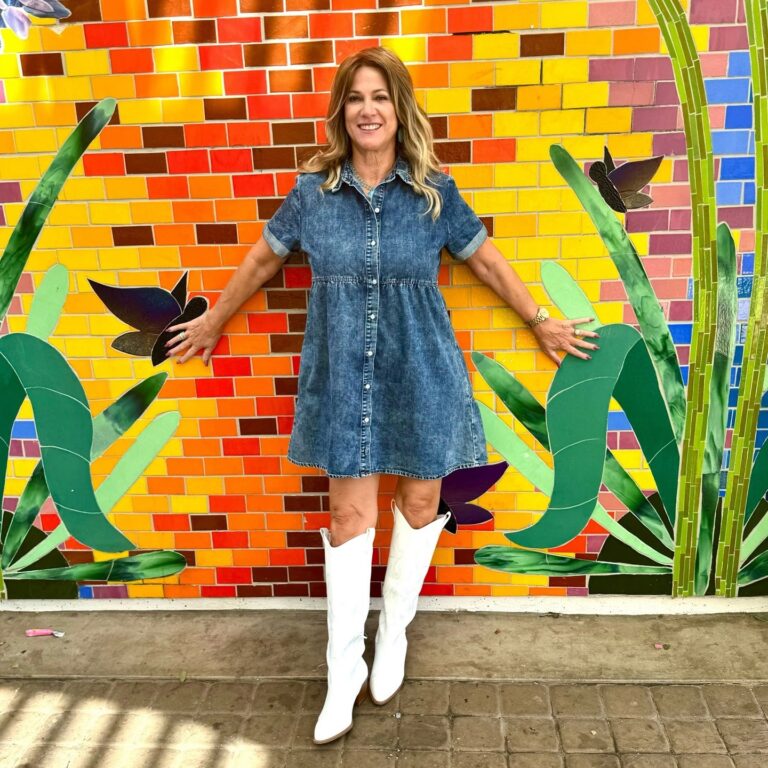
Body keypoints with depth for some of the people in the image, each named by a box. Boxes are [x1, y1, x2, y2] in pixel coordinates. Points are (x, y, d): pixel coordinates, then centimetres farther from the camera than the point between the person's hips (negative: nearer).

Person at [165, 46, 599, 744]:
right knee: (350, 515, 3)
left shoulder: (434, 190, -1)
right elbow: (263, 258, 14)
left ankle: (394, 630, 35)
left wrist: (542, 323, 16)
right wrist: (213, 321, 23)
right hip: (343, 375, 0)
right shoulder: (312, 190, 1)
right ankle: (345, 673, 18)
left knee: (419, 501, 9)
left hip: (420, 372, 1)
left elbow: (488, 262, 9)